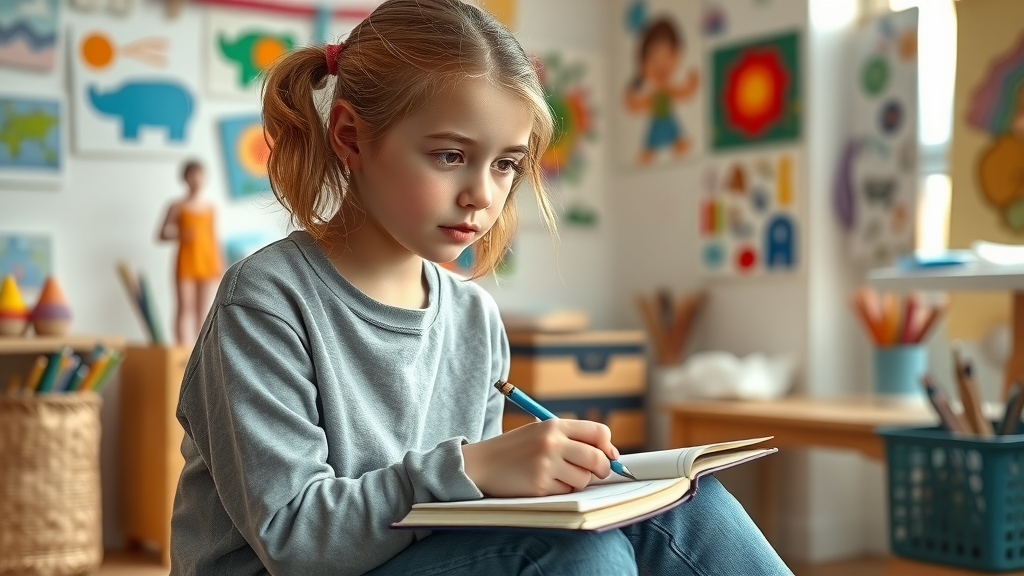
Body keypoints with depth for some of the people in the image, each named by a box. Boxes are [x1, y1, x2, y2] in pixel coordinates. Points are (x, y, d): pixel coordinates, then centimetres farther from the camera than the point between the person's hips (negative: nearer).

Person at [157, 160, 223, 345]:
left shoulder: (210, 207, 9)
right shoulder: (177, 207, 1)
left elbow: (214, 237, 12)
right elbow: (163, 234, 1)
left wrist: (220, 266, 9)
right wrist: (181, 235, -18)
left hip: (208, 263, 3)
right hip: (186, 264, -2)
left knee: (204, 311, 3)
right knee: (185, 308, -3)